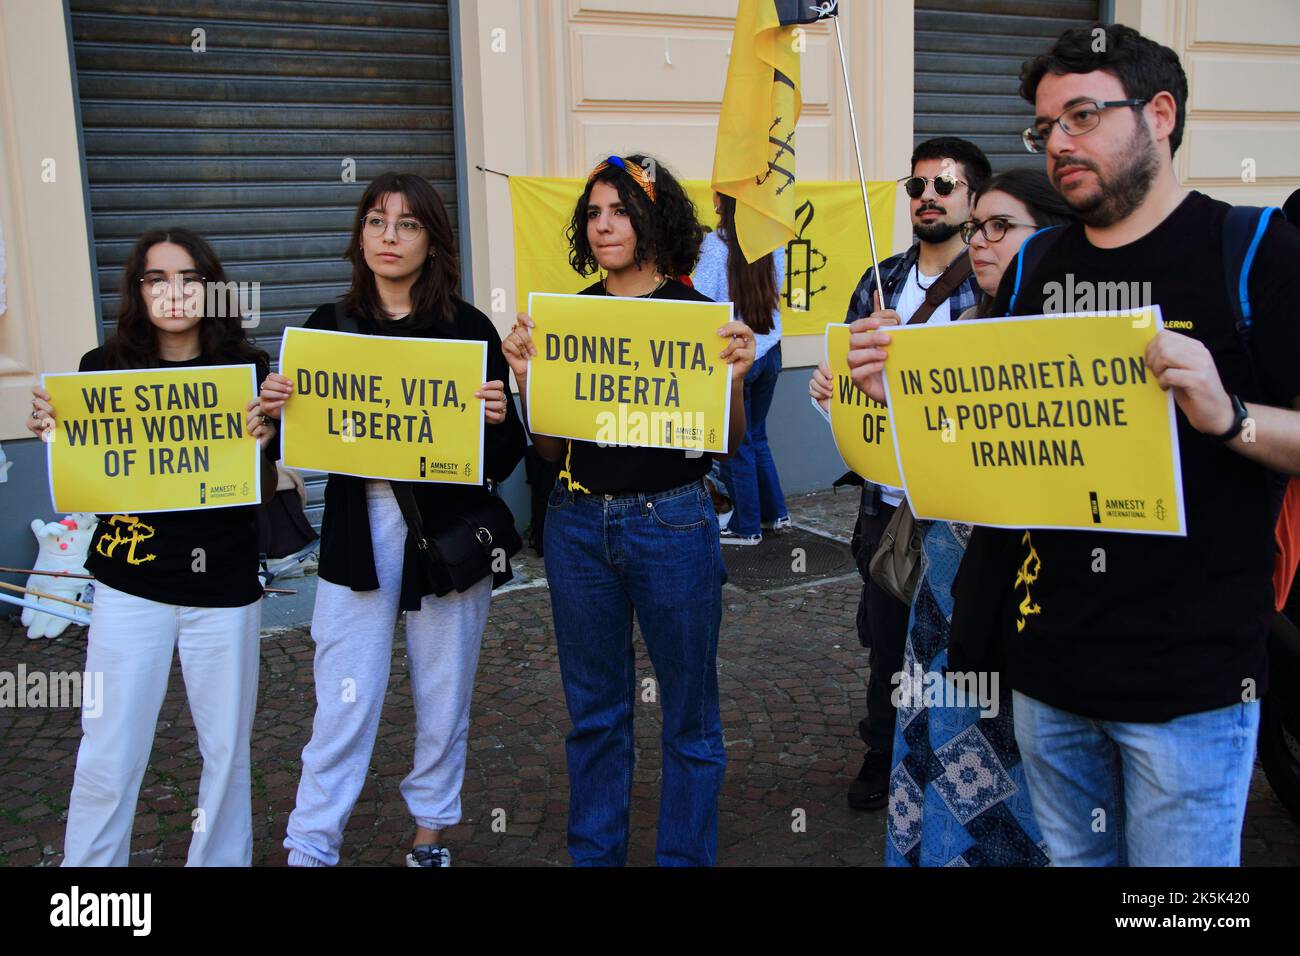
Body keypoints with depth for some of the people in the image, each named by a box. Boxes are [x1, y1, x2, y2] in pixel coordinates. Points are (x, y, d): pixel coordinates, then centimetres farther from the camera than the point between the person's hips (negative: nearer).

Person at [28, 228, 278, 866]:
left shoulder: (247, 369, -1)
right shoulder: (104, 369, 0)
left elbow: (266, 490, 2)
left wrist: (258, 447, -19)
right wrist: (55, 435, -13)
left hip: (223, 585, 0)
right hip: (130, 584, 0)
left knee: (226, 748, 12)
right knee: (108, 756, 5)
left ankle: (221, 860, 32)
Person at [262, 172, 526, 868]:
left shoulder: (469, 329, -1)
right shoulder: (329, 325, 4)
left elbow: (503, 461, -1)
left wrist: (498, 419, -21)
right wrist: (275, 408, -13)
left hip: (448, 529, 0)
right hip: (357, 529, 1)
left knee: (443, 692, 12)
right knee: (344, 698, 0)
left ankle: (431, 825, 32)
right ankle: (311, 847, 15)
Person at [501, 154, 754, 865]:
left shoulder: (697, 313, -4)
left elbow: (730, 441, -2)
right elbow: (550, 448, 5)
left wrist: (735, 378, -20)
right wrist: (527, 377, -11)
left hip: (671, 525, -3)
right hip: (578, 525, 3)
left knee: (687, 715, 8)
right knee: (593, 711, 16)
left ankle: (685, 855, 27)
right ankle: (594, 853, 33)